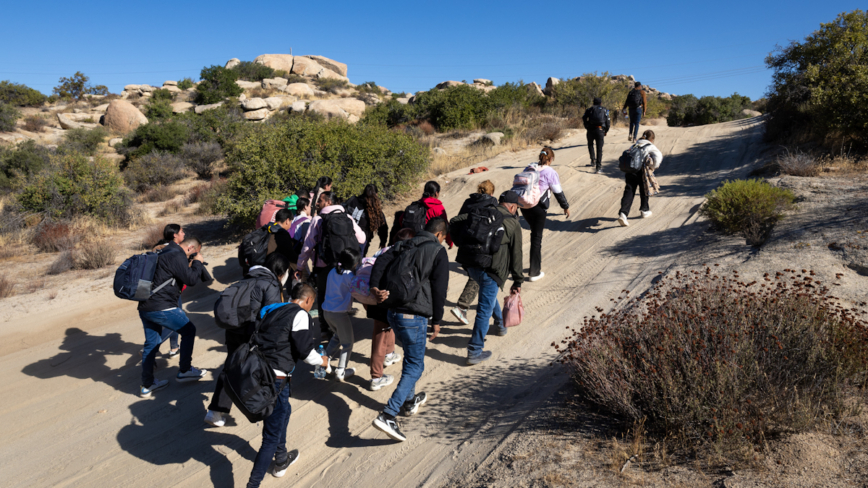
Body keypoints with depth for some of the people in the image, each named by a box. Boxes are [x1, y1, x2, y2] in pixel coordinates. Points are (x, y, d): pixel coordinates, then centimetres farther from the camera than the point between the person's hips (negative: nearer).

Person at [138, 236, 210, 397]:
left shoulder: (166, 252, 18)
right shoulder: (177, 255, -13)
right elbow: (191, 280, -15)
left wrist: (190, 267, 16)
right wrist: (197, 263, -1)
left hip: (145, 307, 10)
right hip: (161, 308, -10)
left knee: (151, 343, 15)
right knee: (189, 330, 6)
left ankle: (147, 385, 22)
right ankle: (184, 371, 15)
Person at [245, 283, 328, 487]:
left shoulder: (273, 311, 17)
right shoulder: (300, 314, -7)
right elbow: (304, 349, -11)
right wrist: (321, 361, 8)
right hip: (276, 378, -9)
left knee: (284, 410, 31)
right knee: (272, 436, 2)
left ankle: (281, 459, 47)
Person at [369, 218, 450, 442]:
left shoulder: (403, 245, 14)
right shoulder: (438, 251, -3)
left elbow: (381, 261, -3)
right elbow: (439, 288, -7)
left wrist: (375, 287, -14)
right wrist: (436, 320, 0)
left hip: (393, 312, 7)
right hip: (414, 316, -7)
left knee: (410, 357, 27)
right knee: (415, 366, 1)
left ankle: (409, 401, 42)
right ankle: (387, 415, -10)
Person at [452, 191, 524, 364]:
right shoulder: (513, 224, 4)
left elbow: (455, 222, 7)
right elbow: (516, 256, 4)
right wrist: (518, 281, 11)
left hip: (470, 264, 6)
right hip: (490, 270, -6)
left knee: (489, 292, 33)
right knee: (485, 310, 2)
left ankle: (500, 323, 50)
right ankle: (474, 352, 5)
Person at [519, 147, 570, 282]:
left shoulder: (529, 168, 10)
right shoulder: (550, 172, -7)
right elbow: (558, 192, -2)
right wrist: (565, 207, 12)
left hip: (524, 206, 6)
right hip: (538, 208, -6)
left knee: (535, 233, 24)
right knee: (537, 237, 2)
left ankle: (537, 265, 33)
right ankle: (535, 272, 7)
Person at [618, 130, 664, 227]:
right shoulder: (651, 146, 12)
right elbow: (658, 155, -7)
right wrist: (653, 166, 7)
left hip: (629, 169, 4)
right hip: (641, 170, -3)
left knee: (629, 191, -2)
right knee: (644, 190, 19)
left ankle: (623, 213, -20)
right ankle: (645, 210, 36)